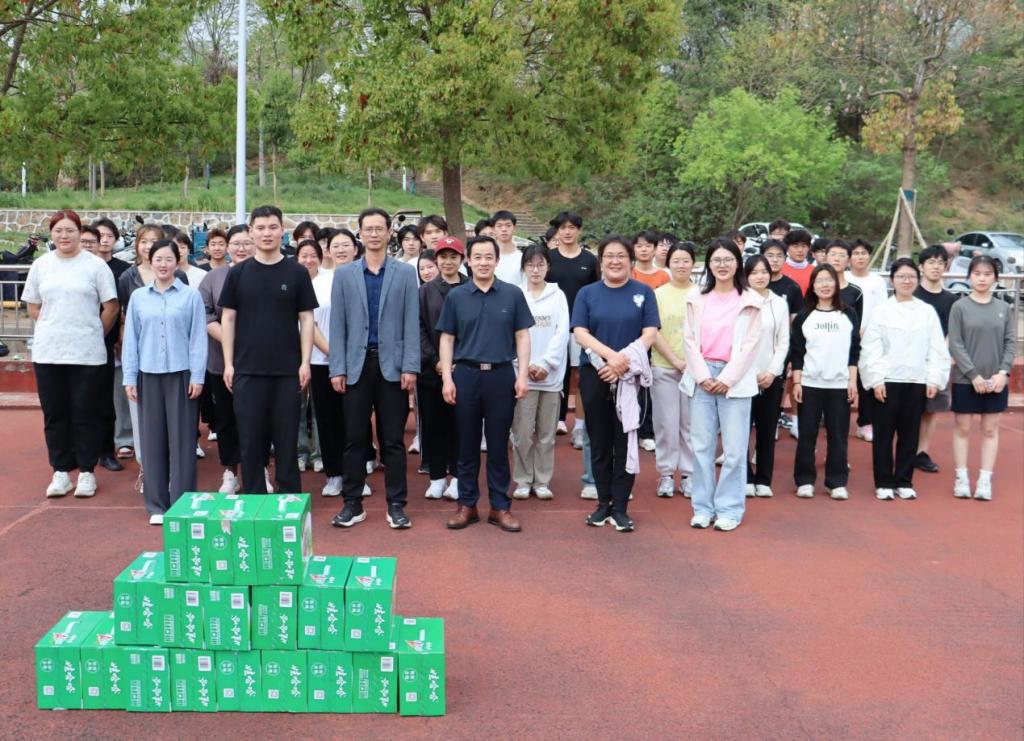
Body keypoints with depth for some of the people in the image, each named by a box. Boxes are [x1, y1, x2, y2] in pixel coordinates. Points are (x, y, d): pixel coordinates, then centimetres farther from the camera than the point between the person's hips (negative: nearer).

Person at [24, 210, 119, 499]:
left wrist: (92, 334, 3)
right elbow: (33, 306, 13)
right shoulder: (40, 265, 7)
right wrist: (54, 330, 7)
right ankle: (61, 471, 18)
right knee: (54, 414, 8)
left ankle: (86, 472, 13)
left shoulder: (95, 265, -3)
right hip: (48, 352, 3)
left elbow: (110, 307, -1)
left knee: (86, 415, 2)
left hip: (87, 354, -3)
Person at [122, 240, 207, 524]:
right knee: (153, 440, 6)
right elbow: (131, 339, 9)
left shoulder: (191, 296, -1)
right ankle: (157, 505, 14)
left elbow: (198, 338, -1)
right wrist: (129, 378, 5)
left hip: (181, 375, -2)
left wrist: (197, 377, -5)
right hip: (149, 375, 3)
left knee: (182, 440, 1)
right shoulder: (138, 297, 7)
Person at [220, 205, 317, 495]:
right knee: (250, 438, 6)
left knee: (286, 438, 5)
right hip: (248, 370, 1)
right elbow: (228, 319, 6)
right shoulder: (238, 273, 5)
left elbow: (306, 319, 2)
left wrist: (305, 362, -5)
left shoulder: (297, 273, 2)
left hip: (287, 370, -1)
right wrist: (228, 363, -1)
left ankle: (290, 499, 16)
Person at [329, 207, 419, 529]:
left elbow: (411, 322, 0)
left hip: (392, 365, -1)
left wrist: (410, 366, -7)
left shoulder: (405, 272, 4)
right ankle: (353, 503, 14)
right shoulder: (344, 274, 7)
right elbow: (337, 324, 4)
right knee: (354, 438, 5)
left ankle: (396, 504, 11)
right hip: (357, 364, 1)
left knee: (393, 439, 4)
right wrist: (337, 368, -3)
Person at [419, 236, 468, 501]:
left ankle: (457, 477, 10)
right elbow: (419, 329, 2)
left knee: (459, 422, 2)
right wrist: (435, 361, -10)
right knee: (433, 423, 5)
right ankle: (437, 477, 14)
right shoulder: (425, 291, 8)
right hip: (431, 368, 2)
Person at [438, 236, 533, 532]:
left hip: (502, 375, -1)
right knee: (467, 444, 8)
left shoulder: (513, 294, 2)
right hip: (466, 375, 1)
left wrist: (523, 374, -4)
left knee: (498, 445, 6)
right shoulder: (455, 296, 4)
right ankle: (467, 505, 17)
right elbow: (447, 339, 6)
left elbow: (522, 336, 4)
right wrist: (447, 378, -3)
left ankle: (500, 507, 14)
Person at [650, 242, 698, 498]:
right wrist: (675, 360, -9)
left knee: (691, 423, 4)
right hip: (663, 367, 0)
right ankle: (666, 474, 13)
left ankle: (689, 474, 15)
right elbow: (654, 333, -1)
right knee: (667, 423, 2)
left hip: (695, 367, 0)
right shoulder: (658, 294, 3)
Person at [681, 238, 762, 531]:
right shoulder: (697, 298, 10)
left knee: (734, 449, -1)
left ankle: (729, 509, 8)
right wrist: (703, 376, -6)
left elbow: (750, 344, -2)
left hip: (735, 379, -2)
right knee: (702, 446, 5)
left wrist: (727, 378, -10)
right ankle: (703, 507, 14)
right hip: (701, 377, 2)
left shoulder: (749, 301, 3)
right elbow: (689, 339, 5)